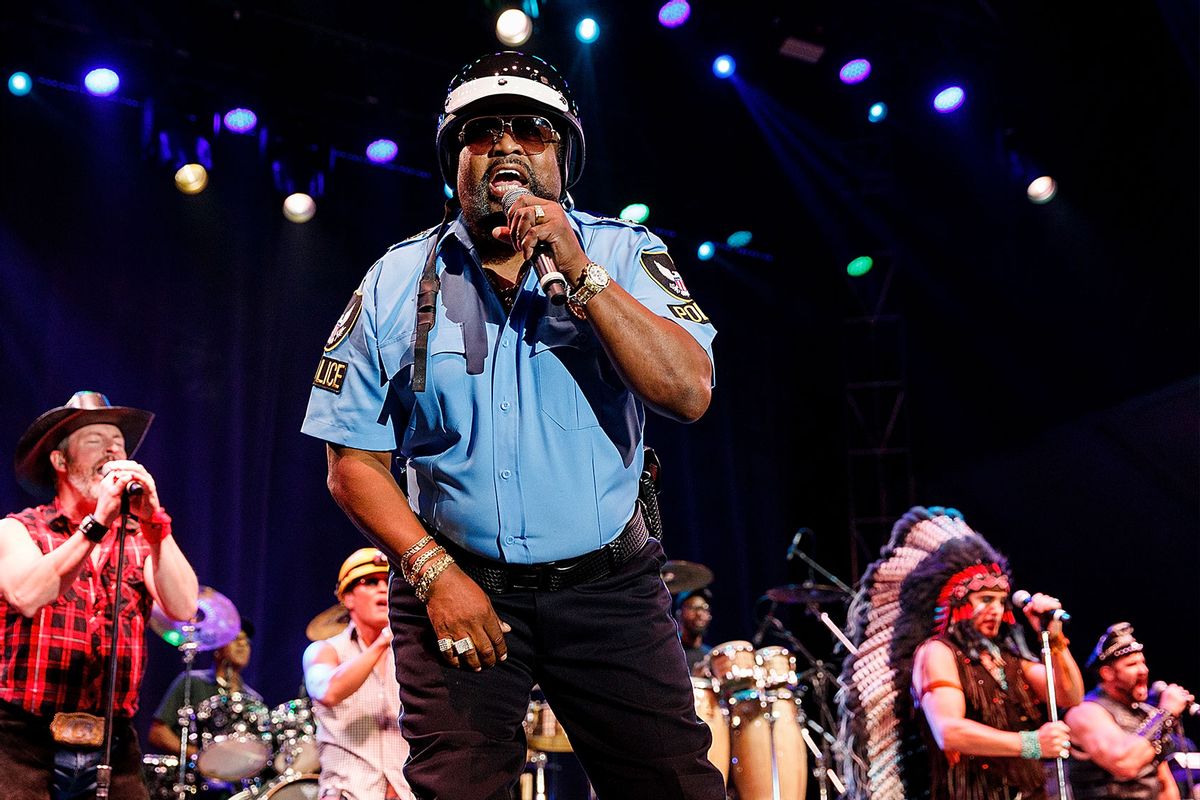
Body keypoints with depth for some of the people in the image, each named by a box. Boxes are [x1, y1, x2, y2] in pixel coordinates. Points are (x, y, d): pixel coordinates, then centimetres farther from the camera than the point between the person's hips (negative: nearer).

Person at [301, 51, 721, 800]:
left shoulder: (626, 256, -1)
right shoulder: (396, 283, 0)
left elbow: (689, 393, -16)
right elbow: (355, 461, 1)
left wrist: (577, 273, -21)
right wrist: (434, 573, -11)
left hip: (611, 585, 0)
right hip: (458, 584, 0)